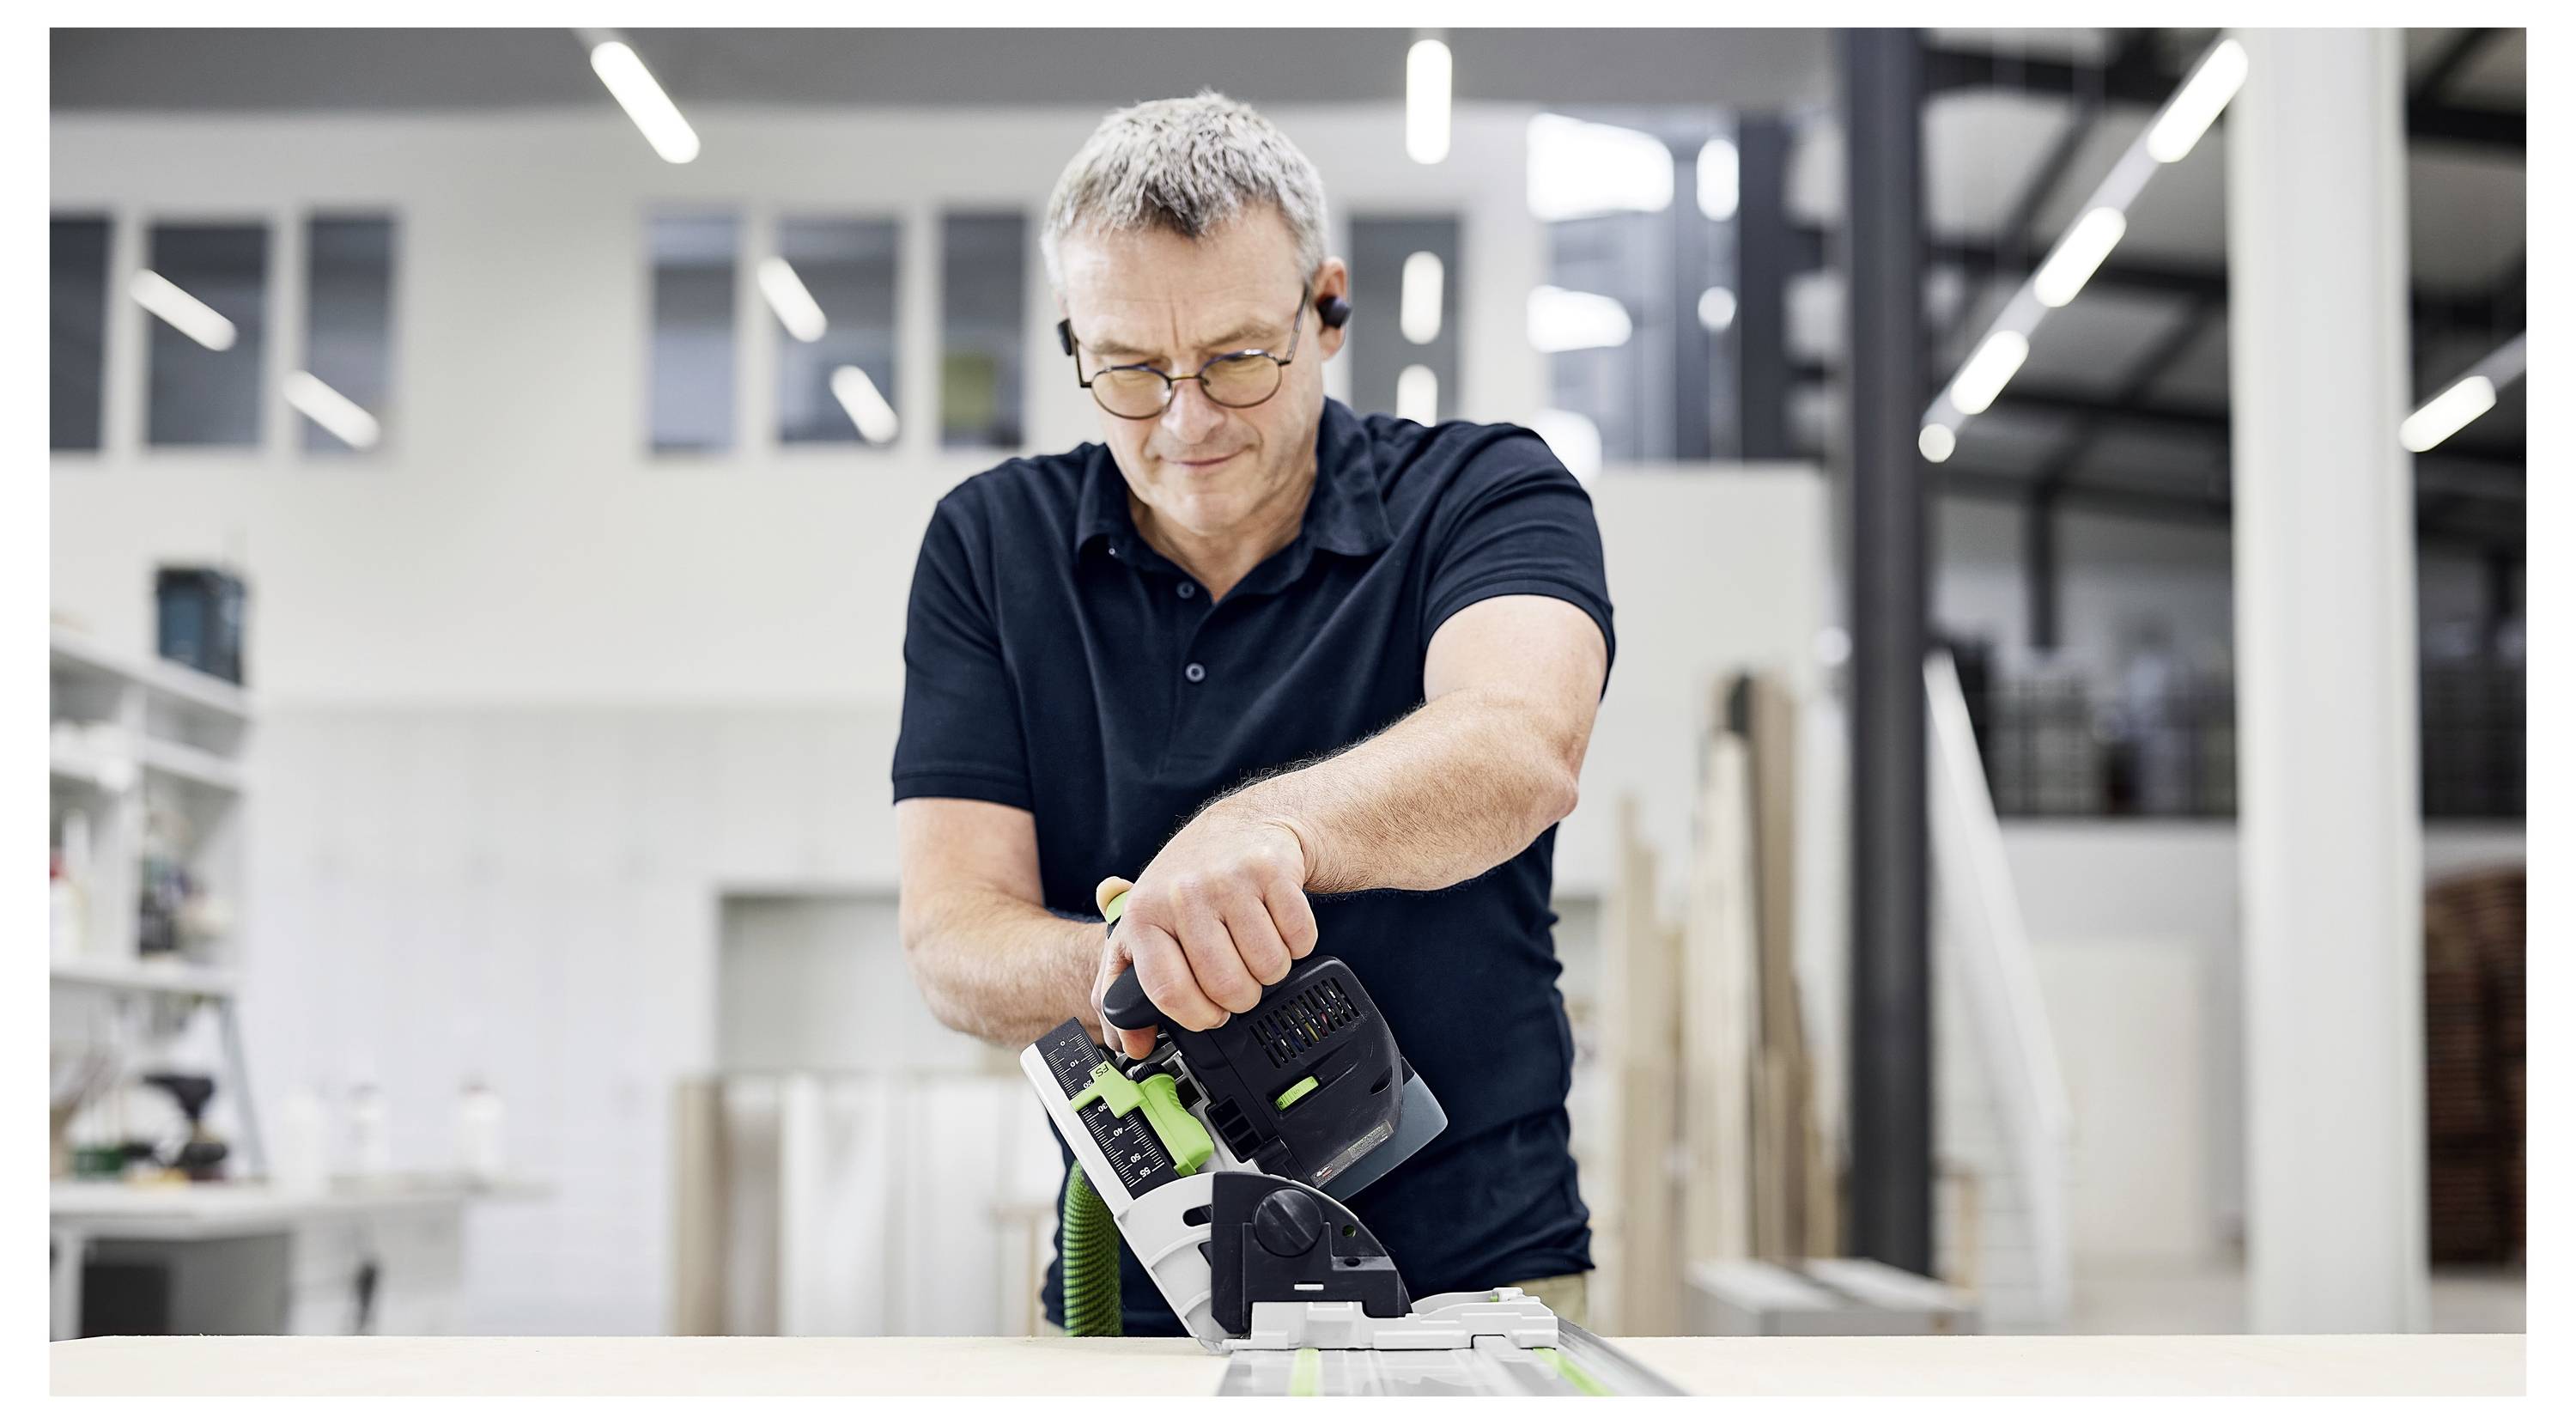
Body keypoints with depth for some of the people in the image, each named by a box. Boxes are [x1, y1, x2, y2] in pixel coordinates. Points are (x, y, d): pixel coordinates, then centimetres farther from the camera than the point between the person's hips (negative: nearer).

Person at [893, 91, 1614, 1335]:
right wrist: (1116, 970, -23)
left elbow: (1523, 747, -22)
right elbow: (951, 938, -1)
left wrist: (1266, 827, -41)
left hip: (1469, 1276, -3)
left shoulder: (1486, 492, 1)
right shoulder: (990, 546, 8)